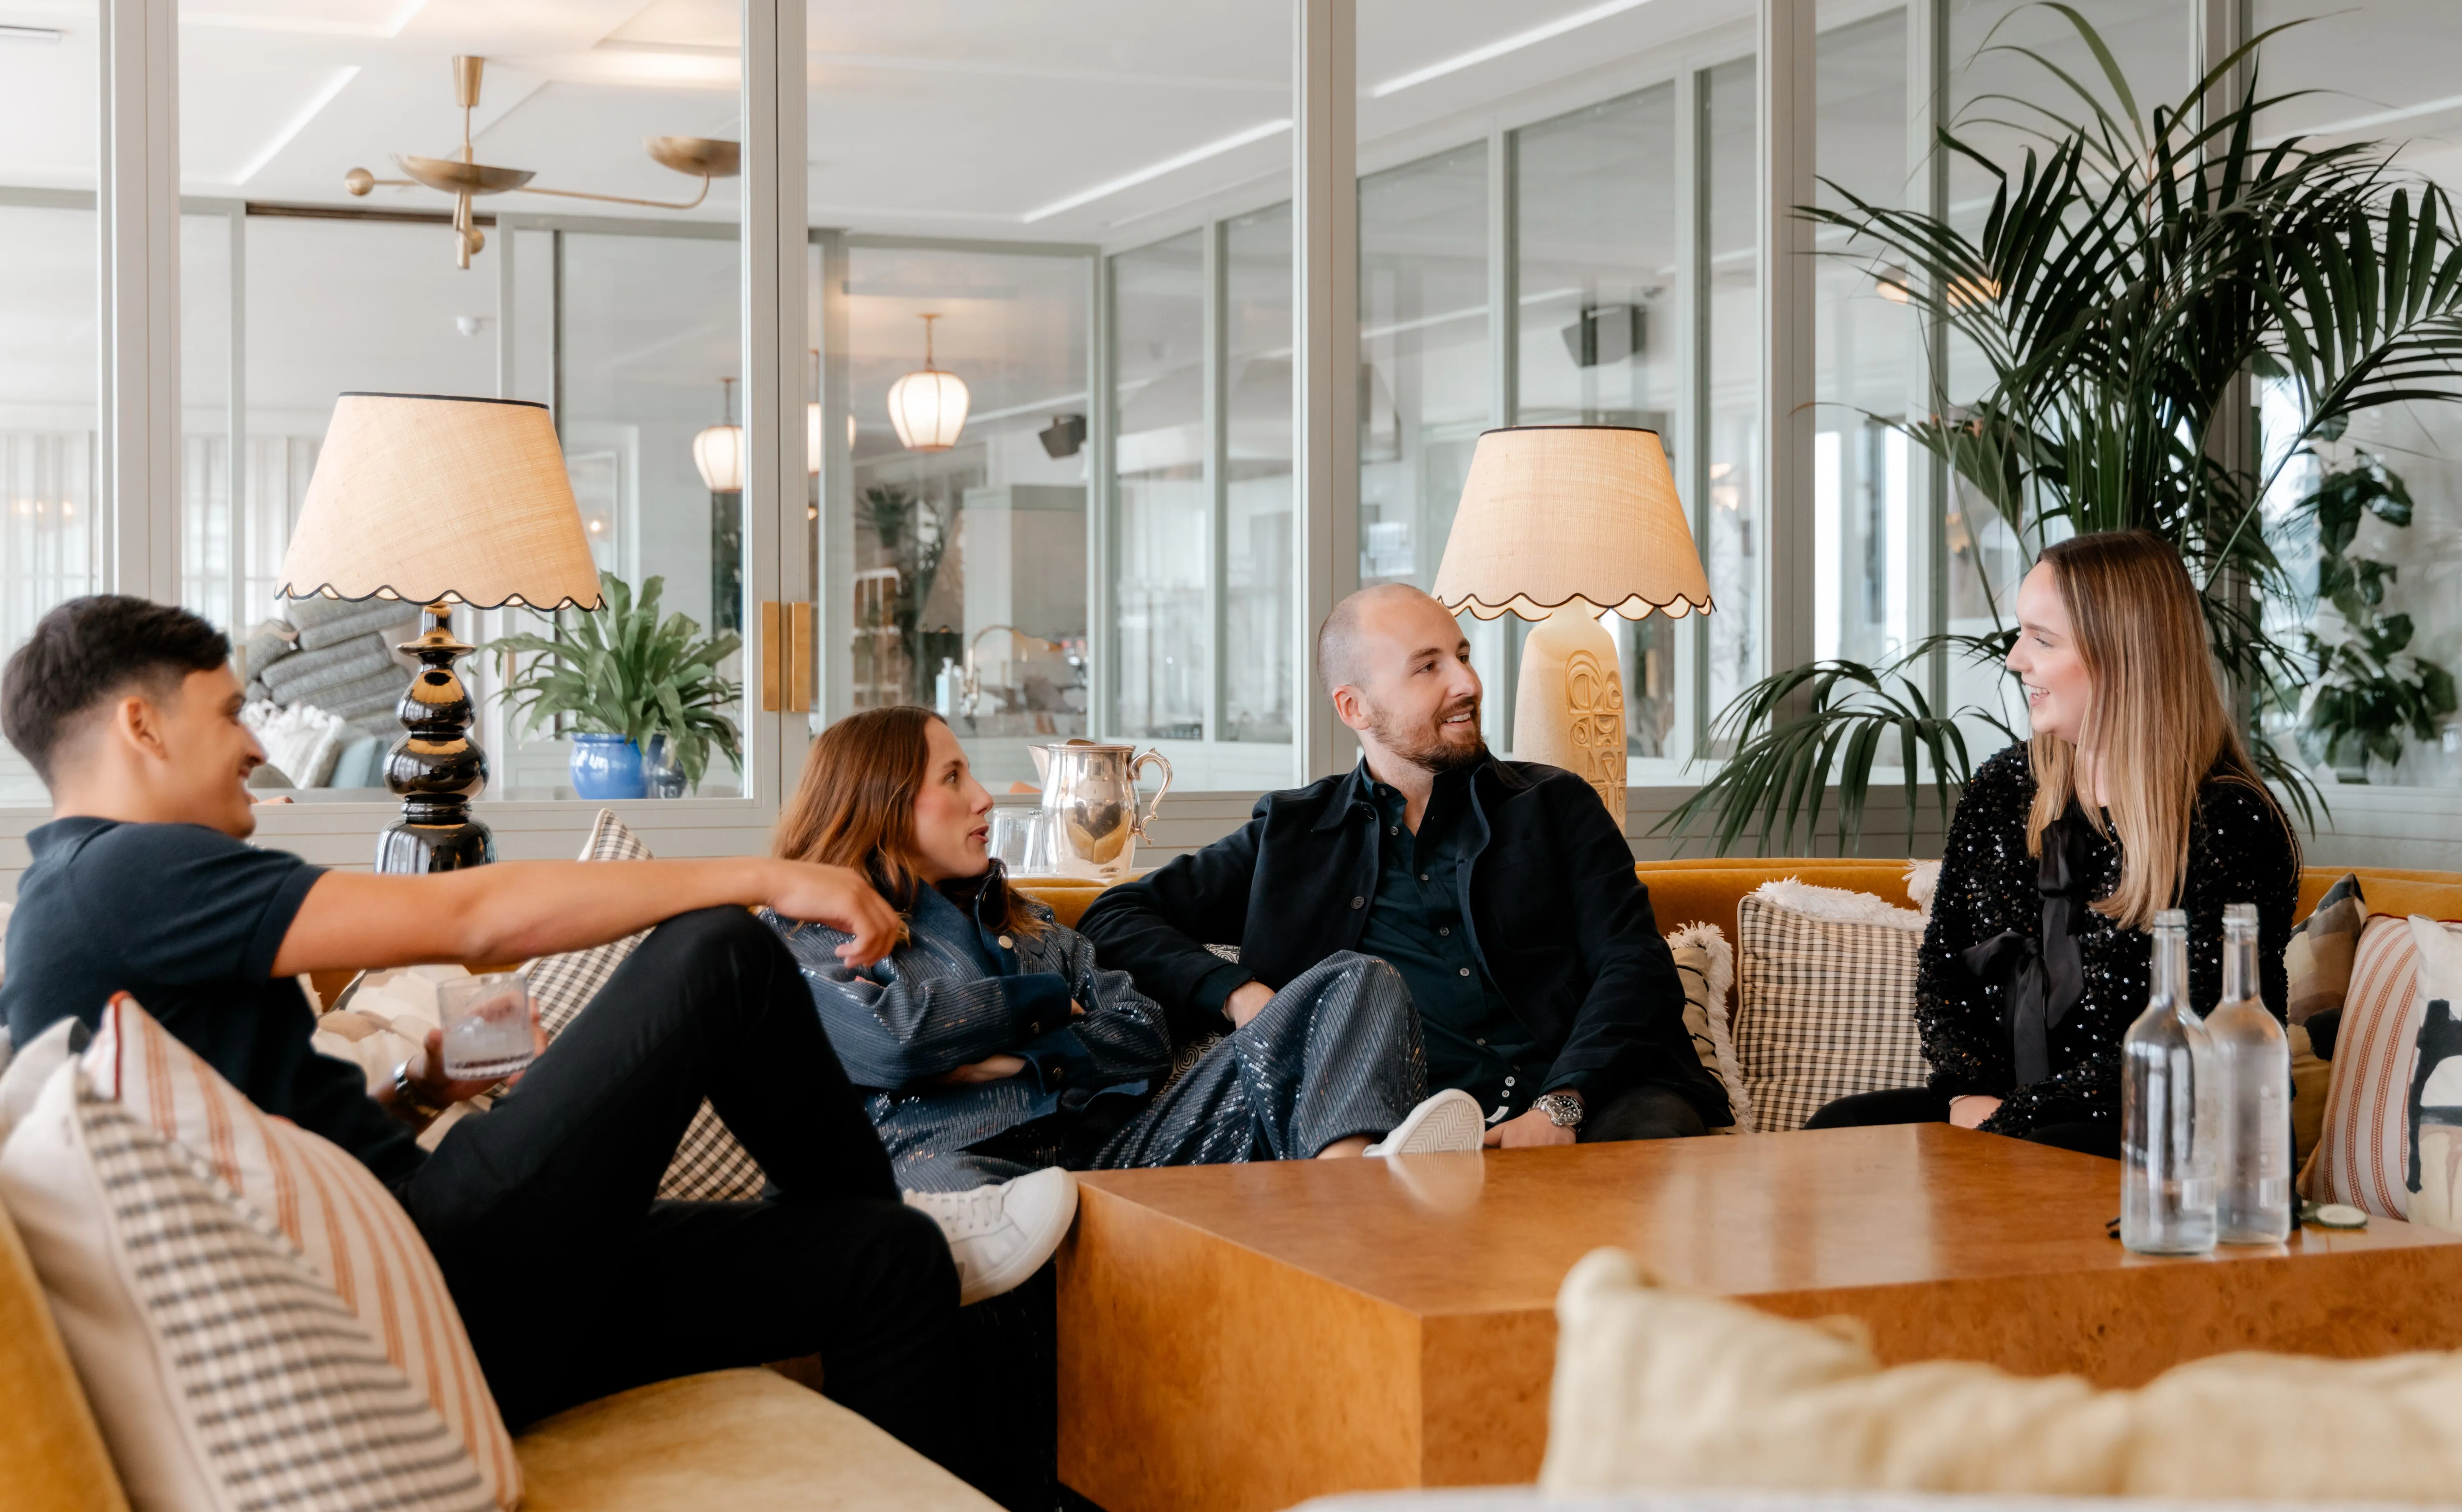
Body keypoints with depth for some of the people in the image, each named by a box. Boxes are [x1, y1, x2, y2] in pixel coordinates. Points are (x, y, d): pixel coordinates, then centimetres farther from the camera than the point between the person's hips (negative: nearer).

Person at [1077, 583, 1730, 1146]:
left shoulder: (1555, 805, 22)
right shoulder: (1292, 834, 23)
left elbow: (1638, 969, 9)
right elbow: (1114, 920, 20)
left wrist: (1561, 1107, -11)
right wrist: (1236, 994, -1)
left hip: (1586, 1105, 0)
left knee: (1654, 1132, -36)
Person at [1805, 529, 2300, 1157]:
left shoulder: (2229, 824, -10)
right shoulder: (2003, 787, 11)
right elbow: (1940, 969, 14)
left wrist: (2011, 1115, -17)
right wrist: (1973, 1090, -6)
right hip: (1995, 1109, 6)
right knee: (1837, 1129, -19)